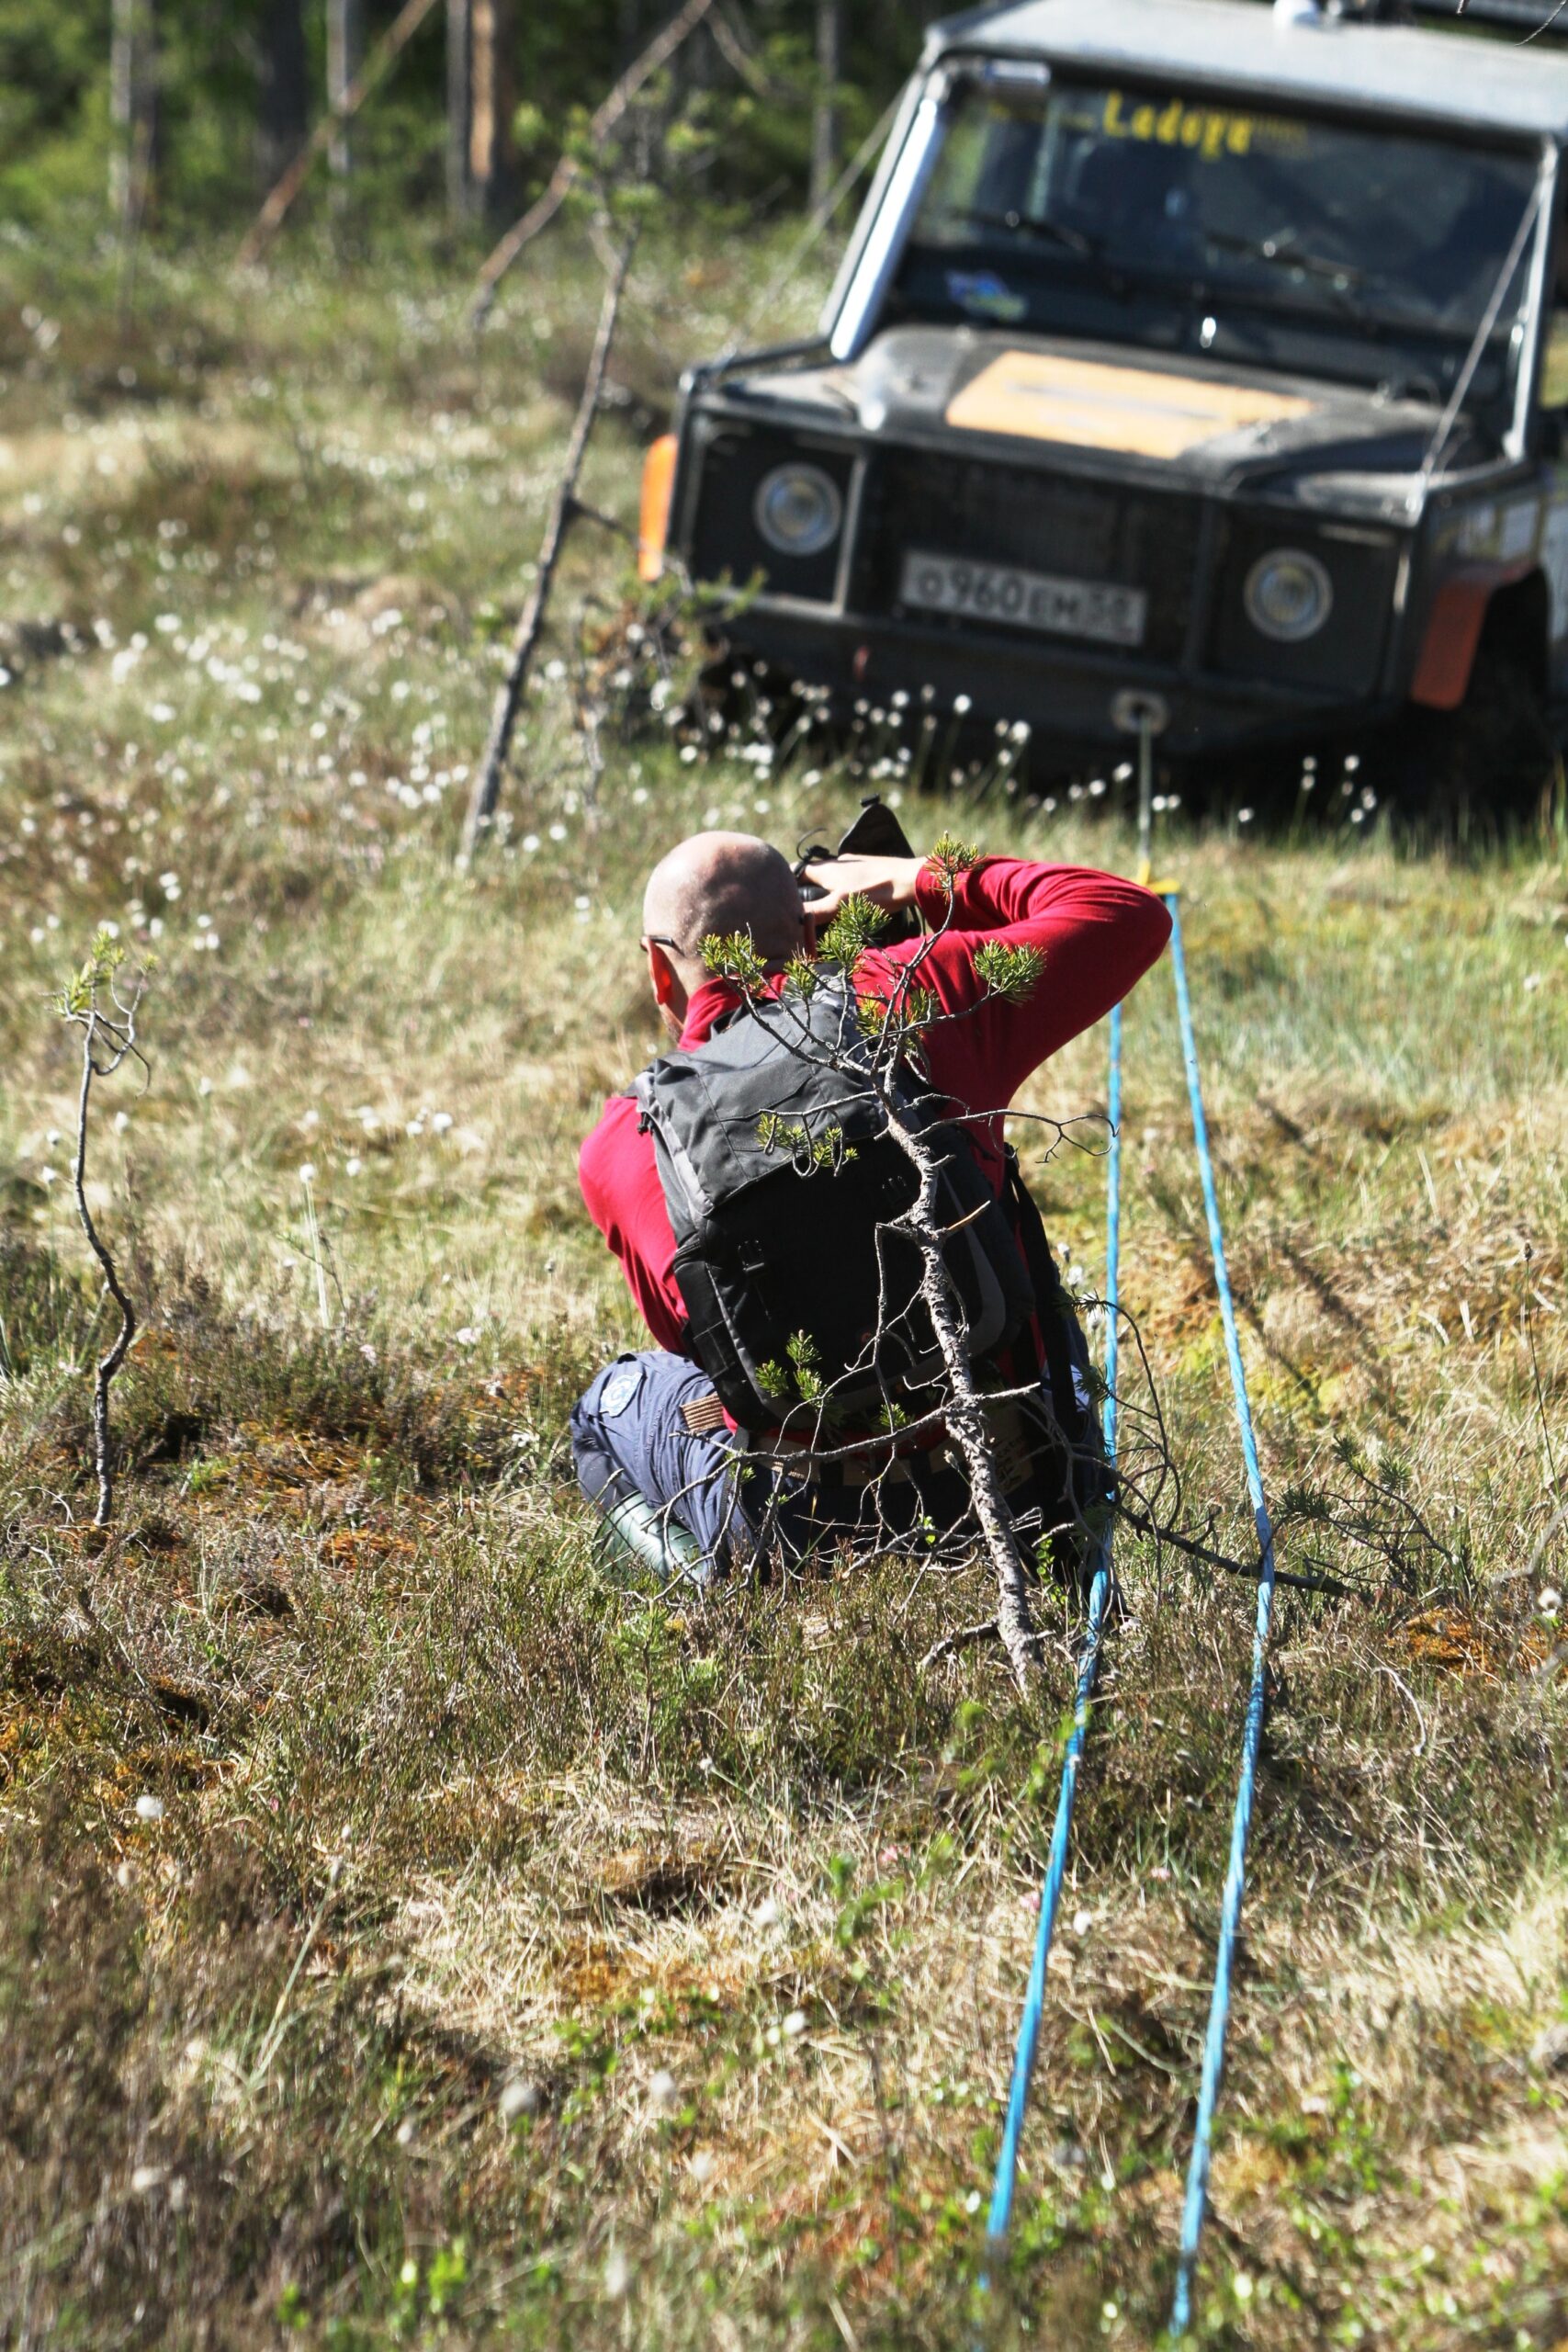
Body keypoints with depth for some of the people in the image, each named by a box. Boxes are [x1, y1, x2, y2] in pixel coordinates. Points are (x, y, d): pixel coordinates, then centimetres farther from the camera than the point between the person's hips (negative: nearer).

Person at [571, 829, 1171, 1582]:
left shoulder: (618, 1147, 1)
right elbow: (1127, 915, 7)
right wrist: (922, 881, 17)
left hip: (796, 1521, -1)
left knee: (615, 1400, 32)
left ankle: (727, 1576, 3)